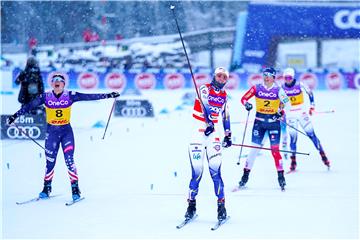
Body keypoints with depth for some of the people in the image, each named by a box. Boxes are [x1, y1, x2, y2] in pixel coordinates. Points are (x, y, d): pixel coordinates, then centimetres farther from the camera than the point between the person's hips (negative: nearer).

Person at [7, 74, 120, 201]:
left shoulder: (70, 96, -5)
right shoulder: (46, 97, -4)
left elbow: (90, 97, -5)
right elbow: (29, 106, -1)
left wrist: (108, 95, -7)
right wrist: (15, 115, -2)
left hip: (66, 131, -1)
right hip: (51, 132, 1)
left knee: (69, 160, -9)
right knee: (50, 162, 5)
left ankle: (75, 189, -2)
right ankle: (46, 188, 20)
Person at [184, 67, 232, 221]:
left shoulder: (224, 96, 14)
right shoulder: (205, 89, -1)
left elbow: (226, 116, 25)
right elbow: (205, 106, -17)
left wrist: (228, 135, 22)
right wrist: (209, 123, -31)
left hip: (214, 135, 3)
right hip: (199, 133, -3)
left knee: (215, 170, -11)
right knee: (197, 171, -6)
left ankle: (221, 204, -8)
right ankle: (191, 204, 6)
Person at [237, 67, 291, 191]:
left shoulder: (278, 90, -5)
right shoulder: (257, 88, -1)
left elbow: (287, 103, -3)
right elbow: (244, 98, 2)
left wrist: (282, 112, -18)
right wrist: (246, 104, -18)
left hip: (273, 121, -1)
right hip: (259, 121, 1)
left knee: (275, 149, -5)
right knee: (254, 148, 0)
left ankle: (281, 176, 4)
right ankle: (245, 175, 8)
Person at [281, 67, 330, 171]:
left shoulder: (300, 85, -8)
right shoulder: (282, 88, -3)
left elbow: (310, 93, 7)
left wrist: (312, 106, 3)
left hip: (302, 113, -1)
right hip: (290, 115, 1)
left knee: (311, 134, -6)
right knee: (293, 137, -6)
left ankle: (323, 155, 0)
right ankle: (293, 161, 3)